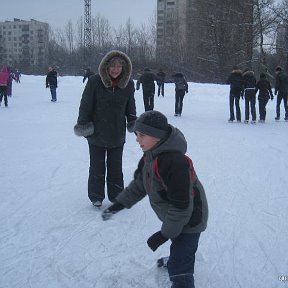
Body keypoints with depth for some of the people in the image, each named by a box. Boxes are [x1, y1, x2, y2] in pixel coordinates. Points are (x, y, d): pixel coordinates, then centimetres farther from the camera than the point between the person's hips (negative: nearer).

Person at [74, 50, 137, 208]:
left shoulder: (128, 84, -3)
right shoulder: (94, 81, -13)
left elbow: (130, 106, 10)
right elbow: (85, 105, -8)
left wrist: (133, 122, 4)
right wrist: (82, 124, -8)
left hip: (117, 134, 2)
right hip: (97, 134, -2)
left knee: (116, 168, 14)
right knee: (97, 167, 12)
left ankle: (116, 195, 30)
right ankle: (96, 196, 28)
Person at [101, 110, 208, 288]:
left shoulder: (175, 162, -37)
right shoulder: (151, 154, -5)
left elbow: (181, 206, -33)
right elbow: (139, 183, 8)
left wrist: (164, 234, -25)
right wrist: (119, 204, 2)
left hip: (189, 220, -10)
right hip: (173, 217, 10)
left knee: (179, 268, -10)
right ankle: (175, 262, 64)